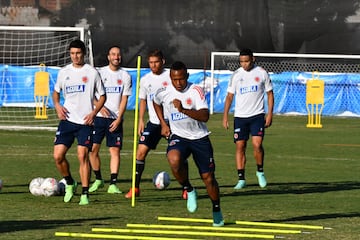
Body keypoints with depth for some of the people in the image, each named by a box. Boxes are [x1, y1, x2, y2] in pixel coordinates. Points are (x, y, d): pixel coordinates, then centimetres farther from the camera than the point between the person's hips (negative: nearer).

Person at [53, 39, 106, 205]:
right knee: (58, 155, -5)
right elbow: (56, 91, 23)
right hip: (67, 120, 3)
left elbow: (102, 96, 6)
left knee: (83, 156, -12)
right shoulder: (64, 72, 9)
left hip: (85, 122, -3)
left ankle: (85, 194, -5)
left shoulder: (92, 72, 0)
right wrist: (57, 105, 2)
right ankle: (69, 184, 20)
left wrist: (93, 113, -9)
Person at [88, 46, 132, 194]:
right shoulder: (100, 73, 3)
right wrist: (100, 107, -16)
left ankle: (113, 184, -7)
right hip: (99, 117, 0)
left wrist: (118, 119, -8)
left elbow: (124, 99, 1)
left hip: (115, 119, 0)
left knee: (115, 150, -7)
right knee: (93, 149, -1)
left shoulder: (125, 76, 4)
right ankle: (98, 179, 17)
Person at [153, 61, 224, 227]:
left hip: (200, 138, -1)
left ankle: (217, 211, 27)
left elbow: (205, 116, -23)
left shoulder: (195, 91, -13)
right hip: (178, 136, 1)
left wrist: (183, 110, -36)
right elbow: (156, 103, 22)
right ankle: (189, 191, -7)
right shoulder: (164, 93, -4)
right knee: (174, 160, -33)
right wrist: (163, 124, 12)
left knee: (208, 177, 4)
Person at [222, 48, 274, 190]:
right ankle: (241, 179, 5)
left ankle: (260, 172, 8)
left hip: (257, 115, -2)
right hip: (240, 116, 2)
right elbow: (229, 96, 8)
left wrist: (270, 114, -1)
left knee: (257, 144, -16)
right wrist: (225, 116, 0)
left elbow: (270, 94, 6)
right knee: (240, 146, -1)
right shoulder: (236, 75, 4)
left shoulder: (261, 73, 0)